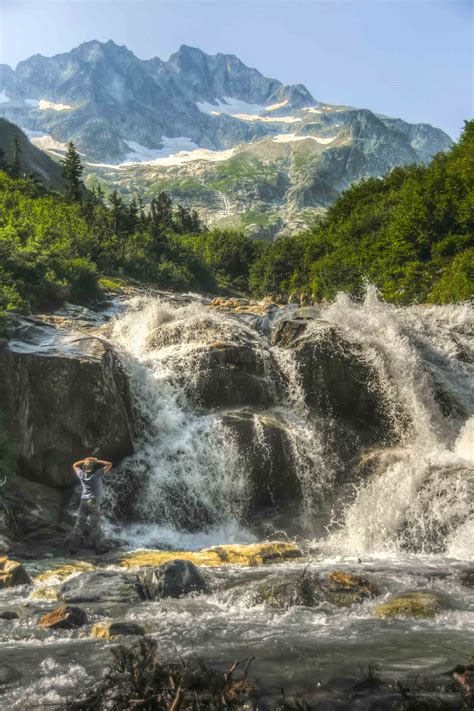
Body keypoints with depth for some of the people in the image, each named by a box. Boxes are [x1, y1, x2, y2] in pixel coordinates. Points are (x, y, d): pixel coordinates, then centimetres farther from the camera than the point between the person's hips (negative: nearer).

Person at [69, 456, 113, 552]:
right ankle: (97, 548, 5)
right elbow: (109, 464, -1)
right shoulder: (97, 474, -8)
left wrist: (85, 460, 12)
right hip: (94, 503, -4)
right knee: (95, 526, 2)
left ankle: (73, 547, 13)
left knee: (79, 525, 9)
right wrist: (97, 461, -1)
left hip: (83, 502, 4)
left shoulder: (82, 475, 2)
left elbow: (75, 465, 22)